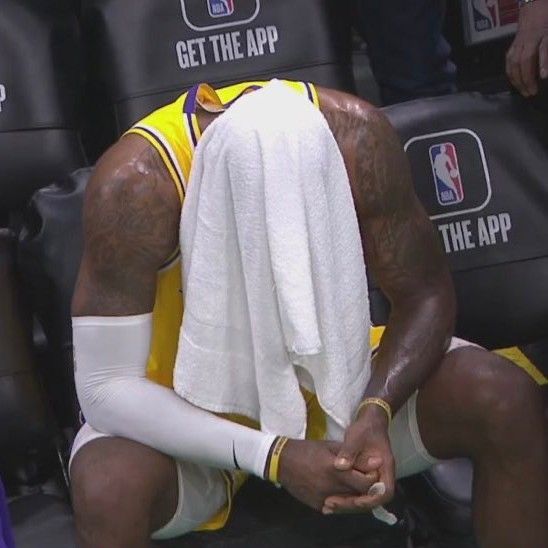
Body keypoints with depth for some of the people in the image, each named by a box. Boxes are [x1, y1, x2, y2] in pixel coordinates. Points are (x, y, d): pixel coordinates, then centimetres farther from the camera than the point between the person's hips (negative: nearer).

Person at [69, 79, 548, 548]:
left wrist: (377, 412, -29)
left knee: (506, 399, -19)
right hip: (188, 410, -2)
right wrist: (272, 457, -36)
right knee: (108, 486, -35)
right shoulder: (136, 183, -30)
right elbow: (104, 388, -27)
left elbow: (425, 297, -10)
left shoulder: (352, 136, -22)